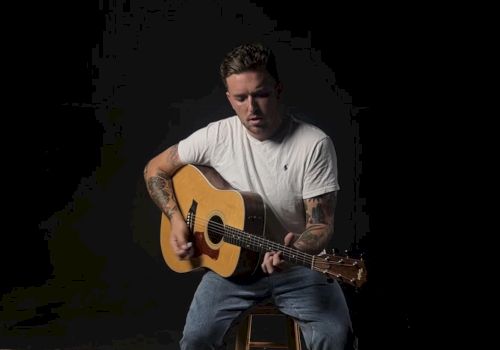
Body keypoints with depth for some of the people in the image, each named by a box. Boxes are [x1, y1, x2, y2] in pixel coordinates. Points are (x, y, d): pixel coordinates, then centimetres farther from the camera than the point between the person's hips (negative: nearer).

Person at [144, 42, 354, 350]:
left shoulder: (315, 145, -14)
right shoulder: (217, 136, -6)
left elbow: (321, 225, -14)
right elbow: (155, 170, 6)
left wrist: (295, 251, -35)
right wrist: (177, 220, -8)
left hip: (298, 264, -2)